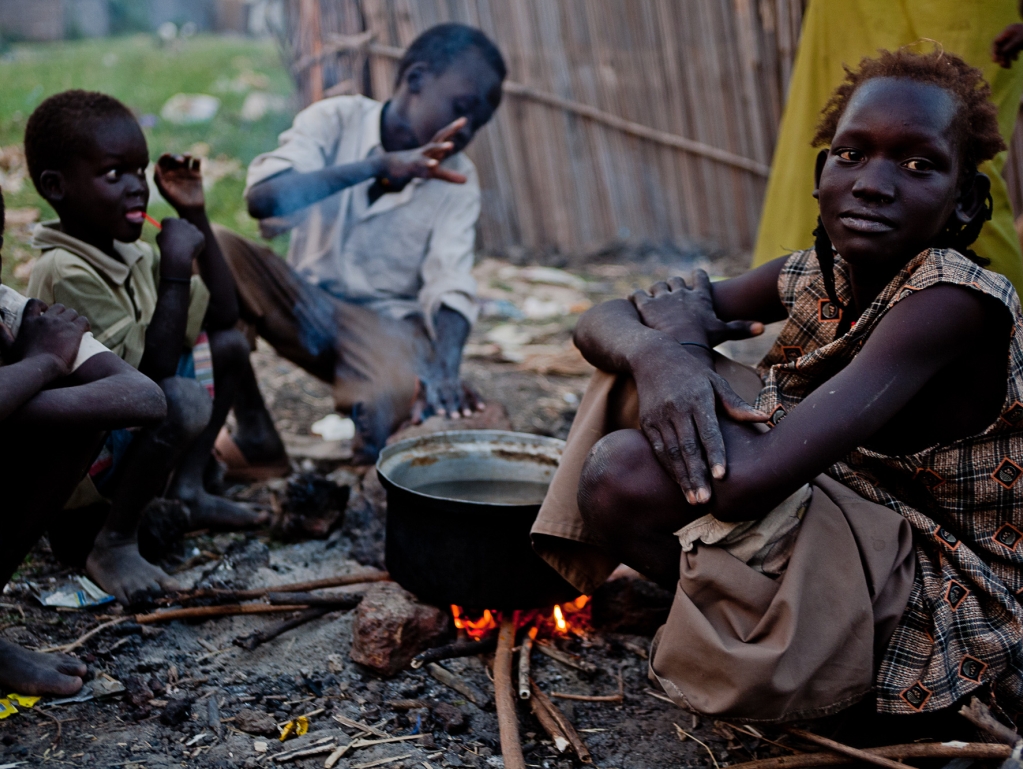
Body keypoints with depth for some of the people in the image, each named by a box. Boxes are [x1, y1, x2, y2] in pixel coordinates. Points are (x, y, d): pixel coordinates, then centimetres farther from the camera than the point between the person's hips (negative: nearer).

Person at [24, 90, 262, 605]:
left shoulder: (129, 254, 3)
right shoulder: (66, 272, -25)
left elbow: (222, 313, 9)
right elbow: (154, 372, -29)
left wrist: (196, 216, 3)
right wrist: (175, 268, -27)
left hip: (120, 430, 9)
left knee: (227, 345, 9)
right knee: (183, 401, -35)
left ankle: (185, 492, 9)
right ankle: (112, 542, -15)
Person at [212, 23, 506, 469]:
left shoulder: (458, 182, 0)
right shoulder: (337, 120, -4)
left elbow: (449, 288, -13)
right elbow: (262, 198, -21)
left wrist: (445, 368, -33)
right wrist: (377, 167, -30)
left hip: (387, 325, -1)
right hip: (306, 303, 1)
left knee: (393, 394, -35)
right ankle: (254, 436, -16)